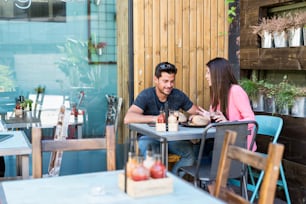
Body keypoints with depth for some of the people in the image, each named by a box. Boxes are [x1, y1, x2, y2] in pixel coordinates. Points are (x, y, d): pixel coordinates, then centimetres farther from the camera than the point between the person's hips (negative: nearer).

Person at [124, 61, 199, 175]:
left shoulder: (178, 95, -2)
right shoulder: (146, 95, -14)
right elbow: (128, 118, -28)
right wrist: (154, 118, -39)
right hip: (149, 137, -3)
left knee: (189, 150, -27)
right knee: (144, 145, -37)